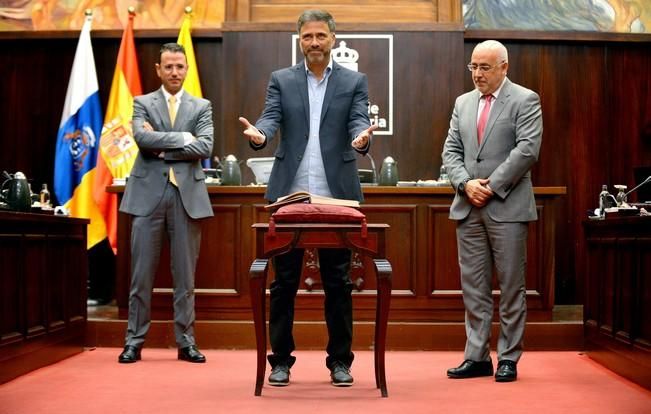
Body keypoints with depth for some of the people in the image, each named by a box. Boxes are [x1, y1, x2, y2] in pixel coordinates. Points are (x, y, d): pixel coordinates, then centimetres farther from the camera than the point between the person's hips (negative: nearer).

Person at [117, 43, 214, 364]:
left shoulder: (201, 107, 11)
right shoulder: (142, 103, 9)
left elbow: (205, 147, -5)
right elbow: (141, 137, -10)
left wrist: (162, 148, -8)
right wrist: (183, 138, -10)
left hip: (187, 194, 1)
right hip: (149, 193, 0)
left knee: (185, 274, 5)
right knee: (141, 273, 2)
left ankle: (186, 342, 12)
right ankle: (134, 341, 10)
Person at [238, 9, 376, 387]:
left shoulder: (355, 81, 8)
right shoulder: (281, 80, 10)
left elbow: (359, 121, -6)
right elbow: (271, 118, -4)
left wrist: (362, 139, -30)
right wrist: (258, 135, -28)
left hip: (336, 196, 0)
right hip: (290, 195, 1)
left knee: (338, 282, 5)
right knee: (284, 281, 6)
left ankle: (340, 360, 16)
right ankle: (281, 359, 16)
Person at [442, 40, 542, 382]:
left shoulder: (525, 100, -1)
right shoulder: (463, 103, 16)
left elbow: (528, 149, -11)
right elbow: (451, 150, 12)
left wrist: (492, 186, -14)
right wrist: (466, 183, -6)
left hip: (507, 207, -5)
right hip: (468, 207, 5)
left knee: (511, 286, 1)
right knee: (473, 287, 7)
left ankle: (508, 359, 9)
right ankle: (477, 357, 14)